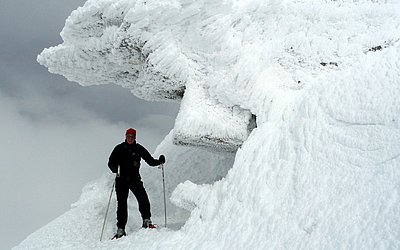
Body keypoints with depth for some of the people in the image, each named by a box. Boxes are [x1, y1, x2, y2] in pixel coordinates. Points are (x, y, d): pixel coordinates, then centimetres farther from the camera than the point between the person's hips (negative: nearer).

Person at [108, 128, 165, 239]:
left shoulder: (139, 149, 6)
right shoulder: (119, 148, 3)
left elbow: (150, 160, 9)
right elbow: (111, 163, 0)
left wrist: (159, 162, -11)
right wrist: (116, 169, -22)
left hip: (135, 179, 1)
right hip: (121, 179, -1)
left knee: (143, 198, -19)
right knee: (122, 203, -1)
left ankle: (146, 221, -7)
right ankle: (120, 229, 5)